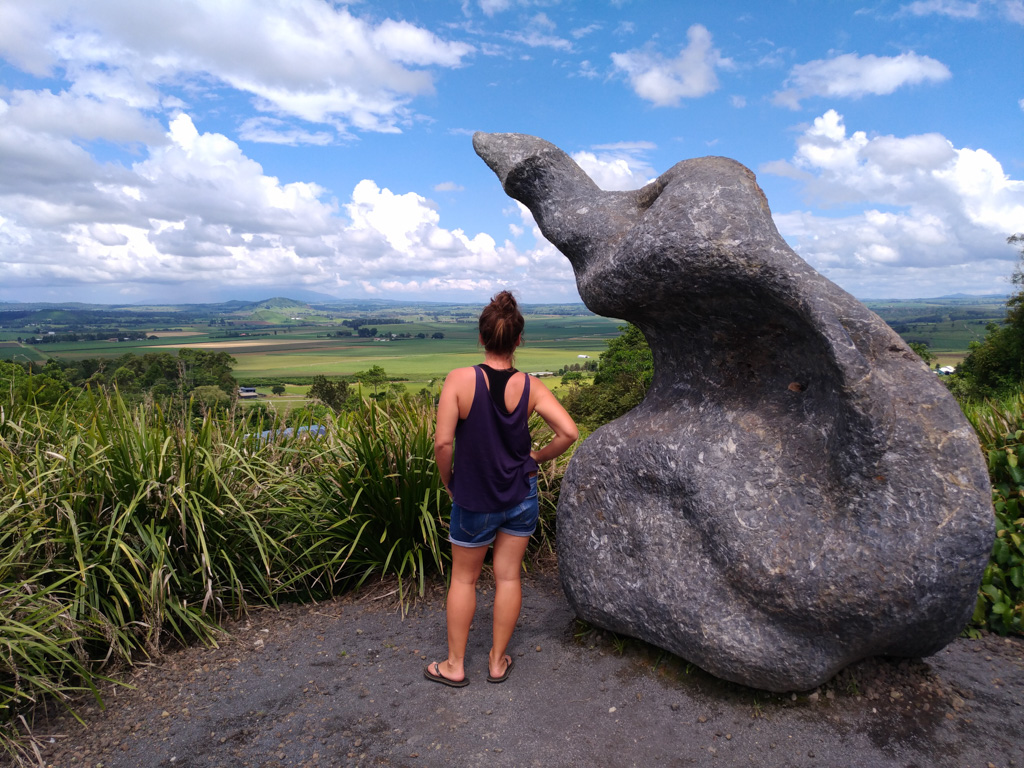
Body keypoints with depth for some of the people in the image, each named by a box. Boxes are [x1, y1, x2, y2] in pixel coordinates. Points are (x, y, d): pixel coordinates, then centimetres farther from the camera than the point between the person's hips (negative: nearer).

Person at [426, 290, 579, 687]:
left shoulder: (460, 379, -19)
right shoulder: (530, 386, -12)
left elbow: (443, 442, -23)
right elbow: (569, 431, -15)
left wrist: (448, 481, -5)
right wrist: (537, 457, 1)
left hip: (474, 500, -2)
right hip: (521, 497, 2)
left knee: (464, 579, 16)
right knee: (508, 577, 15)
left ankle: (455, 665, 30)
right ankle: (498, 661, 31)